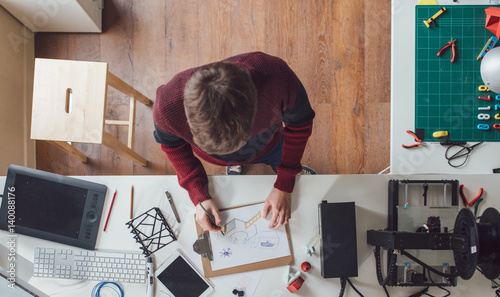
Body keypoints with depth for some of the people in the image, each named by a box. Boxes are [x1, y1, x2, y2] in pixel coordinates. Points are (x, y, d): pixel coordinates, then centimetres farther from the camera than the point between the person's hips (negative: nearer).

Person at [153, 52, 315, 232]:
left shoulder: (277, 77, -48)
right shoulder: (167, 107, -45)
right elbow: (172, 145, -17)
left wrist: (284, 187, -19)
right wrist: (199, 195, -22)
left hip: (268, 146, 1)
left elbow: (299, 126, -23)